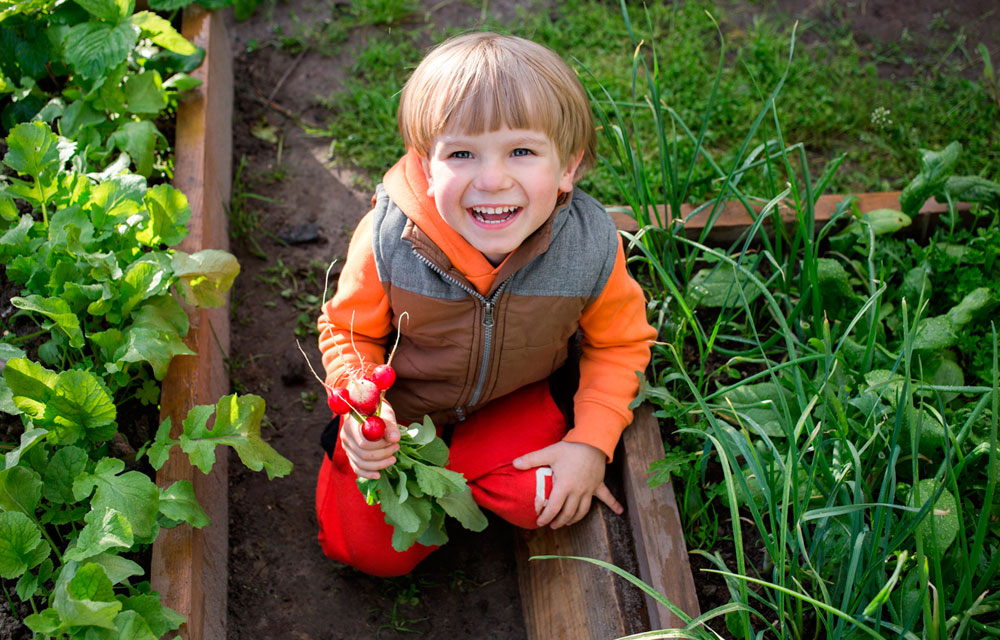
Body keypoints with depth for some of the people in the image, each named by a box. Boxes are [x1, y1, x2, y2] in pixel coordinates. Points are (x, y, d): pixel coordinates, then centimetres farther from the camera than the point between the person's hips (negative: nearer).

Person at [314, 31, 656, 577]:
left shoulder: (591, 246, -27)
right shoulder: (388, 242, -31)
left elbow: (619, 342, -8)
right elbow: (348, 330, -12)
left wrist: (591, 442, -17)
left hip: (511, 399, 1)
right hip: (402, 404, -1)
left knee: (539, 501, -21)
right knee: (375, 550, -3)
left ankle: (443, 460, 7)